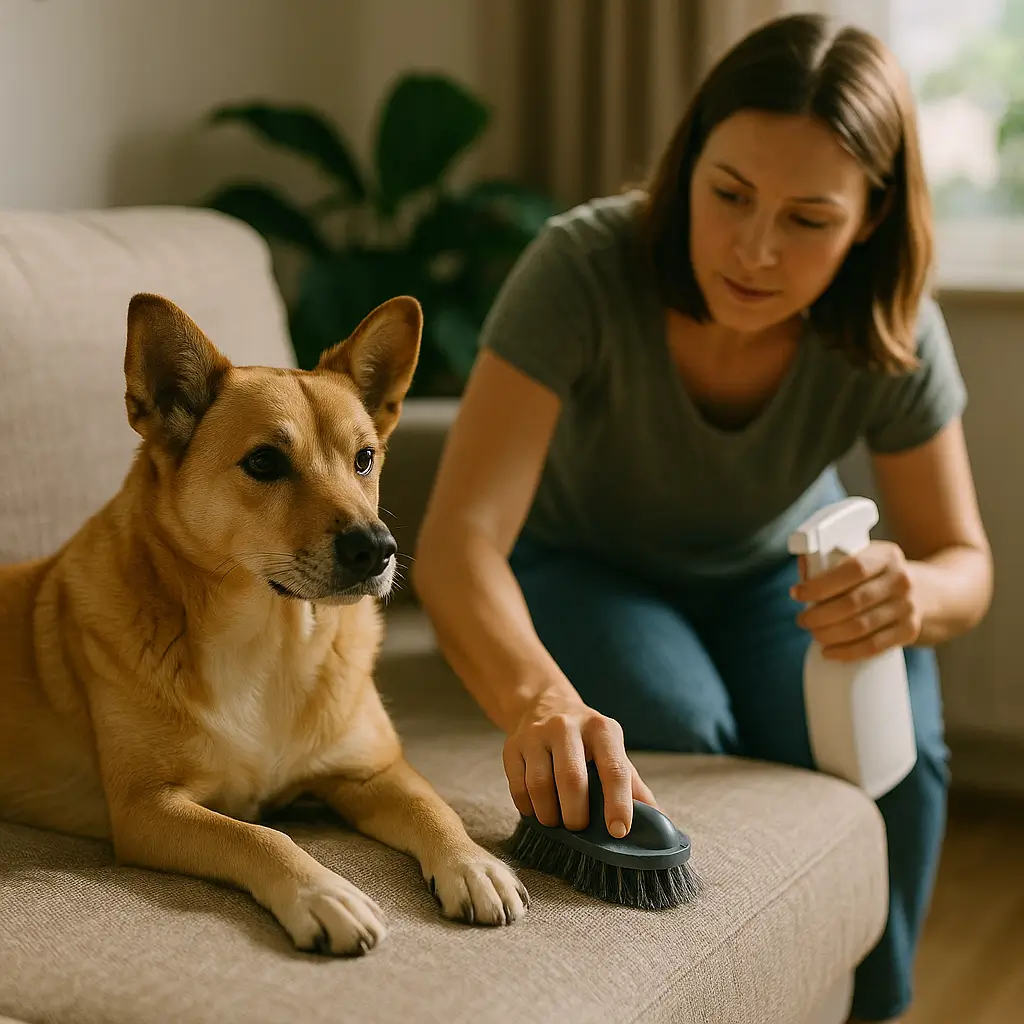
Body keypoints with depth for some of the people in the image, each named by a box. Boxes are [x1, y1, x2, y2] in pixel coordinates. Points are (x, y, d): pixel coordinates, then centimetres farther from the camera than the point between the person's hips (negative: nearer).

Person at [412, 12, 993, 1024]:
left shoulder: (892, 335, -25)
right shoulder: (584, 267, -35)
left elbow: (962, 563, -13)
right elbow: (457, 541, -43)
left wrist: (912, 596, -40)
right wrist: (540, 701, -65)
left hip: (775, 569, 2)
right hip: (584, 565, -2)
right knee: (679, 733, -31)